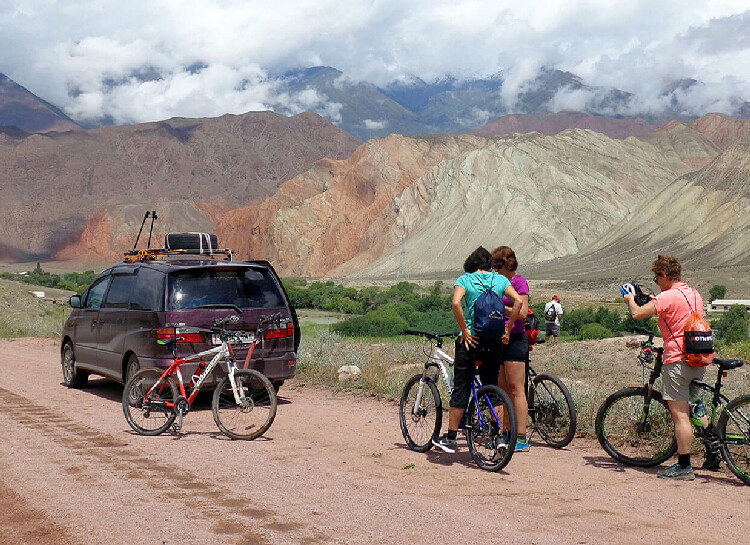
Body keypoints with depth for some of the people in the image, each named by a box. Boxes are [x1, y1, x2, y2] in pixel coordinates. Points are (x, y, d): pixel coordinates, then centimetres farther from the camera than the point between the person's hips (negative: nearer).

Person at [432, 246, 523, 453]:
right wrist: (507, 330, -2)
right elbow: (518, 301, -6)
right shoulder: (500, 280, 7)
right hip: (495, 342, 2)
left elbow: (456, 303, -19)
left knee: (461, 389, 5)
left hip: (470, 339, -2)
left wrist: (465, 330, -13)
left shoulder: (464, 279, 0)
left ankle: (450, 438, 9)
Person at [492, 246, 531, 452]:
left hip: (514, 340, -9)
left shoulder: (519, 282, -8)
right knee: (503, 390, 10)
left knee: (516, 390, -9)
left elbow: (522, 313, -16)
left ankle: (522, 440, -8)